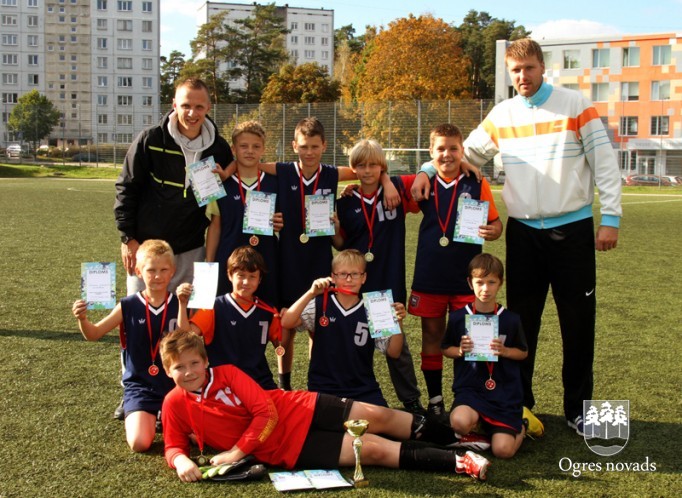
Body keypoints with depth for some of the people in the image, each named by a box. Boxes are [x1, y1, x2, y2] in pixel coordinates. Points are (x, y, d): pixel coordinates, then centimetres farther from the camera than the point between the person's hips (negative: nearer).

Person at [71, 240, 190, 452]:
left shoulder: (178, 304, -1)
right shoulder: (129, 306, -2)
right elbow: (94, 334, 0)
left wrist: (182, 306, -25)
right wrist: (83, 319, -21)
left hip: (174, 385, 1)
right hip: (140, 386, -1)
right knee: (139, 442, -20)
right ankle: (148, 417, 16)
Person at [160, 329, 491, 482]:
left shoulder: (227, 373, -4)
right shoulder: (175, 404, -4)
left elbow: (267, 412, -9)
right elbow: (173, 447, 2)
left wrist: (237, 451, -18)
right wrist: (181, 461, -23)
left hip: (298, 410, 2)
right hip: (285, 448, -2)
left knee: (375, 416, -10)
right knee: (372, 449, -12)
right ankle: (459, 462, -7)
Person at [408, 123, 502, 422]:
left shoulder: (476, 185, -1)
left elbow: (495, 222, 0)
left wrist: (492, 232, -21)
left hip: (466, 277, -2)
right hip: (429, 277, 2)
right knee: (432, 336, 9)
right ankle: (435, 400, 22)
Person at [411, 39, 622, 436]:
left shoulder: (575, 105, -3)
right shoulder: (502, 114, 6)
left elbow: (605, 161, -3)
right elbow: (466, 153, 13)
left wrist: (610, 217, -8)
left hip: (572, 230, -2)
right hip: (523, 232, 3)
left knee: (579, 323, 3)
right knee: (522, 321, 8)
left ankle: (578, 408, 17)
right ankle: (519, 402, 22)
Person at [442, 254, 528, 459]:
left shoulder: (510, 319, 1)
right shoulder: (459, 317, 0)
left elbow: (523, 352, 11)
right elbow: (445, 349, 12)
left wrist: (504, 351, -10)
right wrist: (461, 350, -10)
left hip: (504, 391, 0)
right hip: (470, 387, 0)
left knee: (503, 450, -13)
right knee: (460, 422, -33)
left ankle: (520, 427, 22)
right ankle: (480, 422, 5)